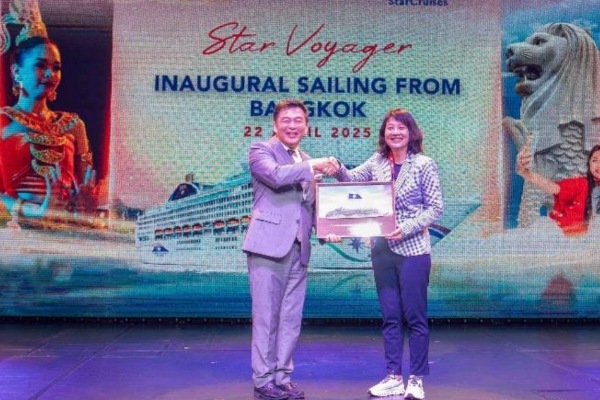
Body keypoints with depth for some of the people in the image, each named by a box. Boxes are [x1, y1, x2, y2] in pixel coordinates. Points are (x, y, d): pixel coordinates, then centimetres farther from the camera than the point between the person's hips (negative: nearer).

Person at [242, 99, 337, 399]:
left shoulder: (307, 164, 20)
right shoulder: (261, 150, 0)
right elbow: (276, 175, -21)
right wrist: (312, 167, -11)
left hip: (299, 248, 6)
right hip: (269, 245, -6)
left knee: (291, 318, 9)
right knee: (266, 316, -2)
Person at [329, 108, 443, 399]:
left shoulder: (424, 164, -4)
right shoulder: (377, 162, 8)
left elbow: (435, 208, -6)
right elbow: (352, 180, 1)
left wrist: (407, 228, -18)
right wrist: (338, 169, -20)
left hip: (413, 250, -4)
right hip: (382, 249, 4)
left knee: (414, 317, 2)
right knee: (390, 317, 9)